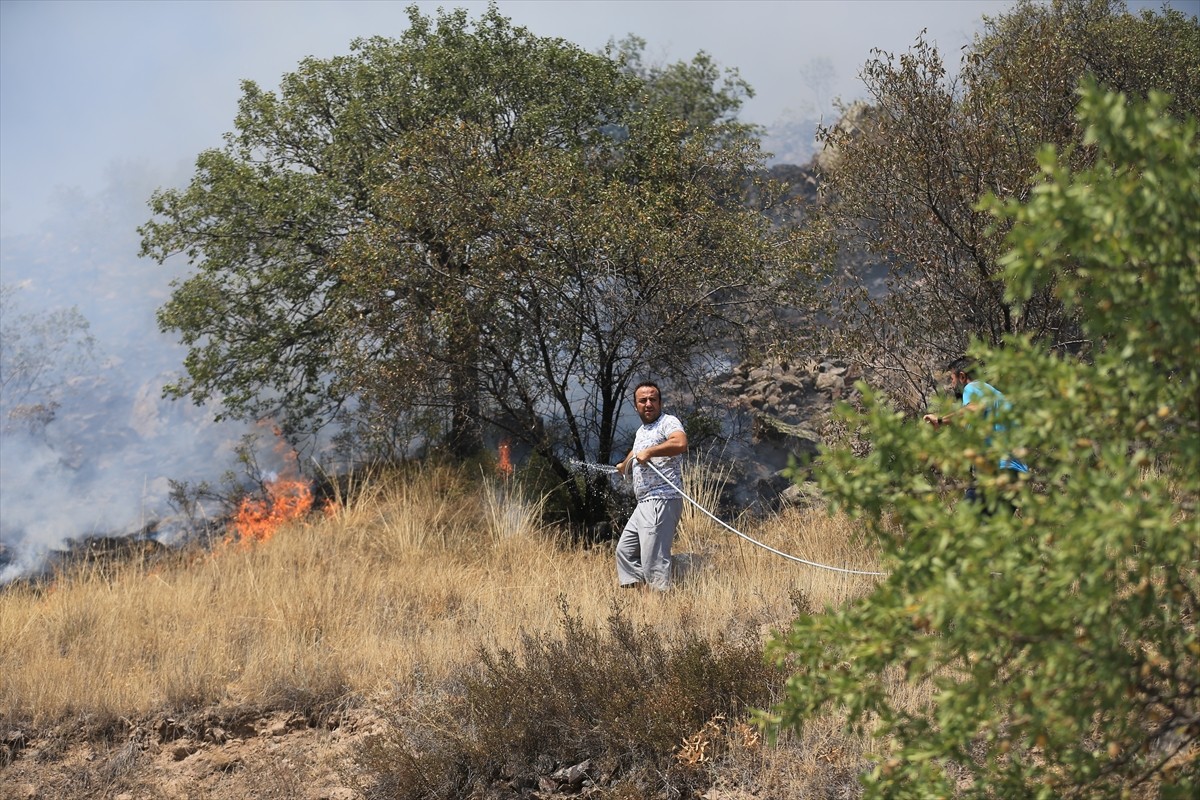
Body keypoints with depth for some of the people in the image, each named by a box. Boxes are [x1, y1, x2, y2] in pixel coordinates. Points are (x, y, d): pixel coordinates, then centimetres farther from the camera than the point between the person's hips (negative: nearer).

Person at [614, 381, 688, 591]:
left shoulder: (668, 422, -7)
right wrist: (623, 466, 64)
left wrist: (649, 452, -22)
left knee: (654, 562, -17)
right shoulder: (641, 432, 21)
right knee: (625, 550, 14)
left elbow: (681, 443, -29)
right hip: (644, 504, 10)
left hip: (662, 501, -10)